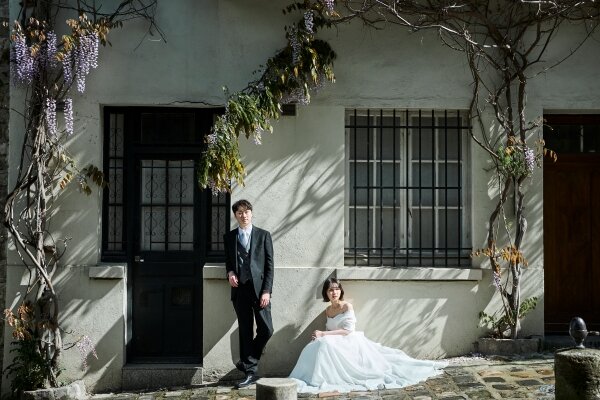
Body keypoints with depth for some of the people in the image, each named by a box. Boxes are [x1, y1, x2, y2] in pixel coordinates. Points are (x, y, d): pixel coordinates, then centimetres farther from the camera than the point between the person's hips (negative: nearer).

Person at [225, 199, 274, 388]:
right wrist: (230, 273, -4)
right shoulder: (229, 237, 11)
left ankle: (248, 362, 16)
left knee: (266, 330, -7)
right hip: (240, 289, 2)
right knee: (245, 331, 4)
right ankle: (251, 372, 11)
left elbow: (269, 265, 0)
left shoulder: (263, 235, 4)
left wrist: (266, 291, -8)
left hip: (259, 288, -2)